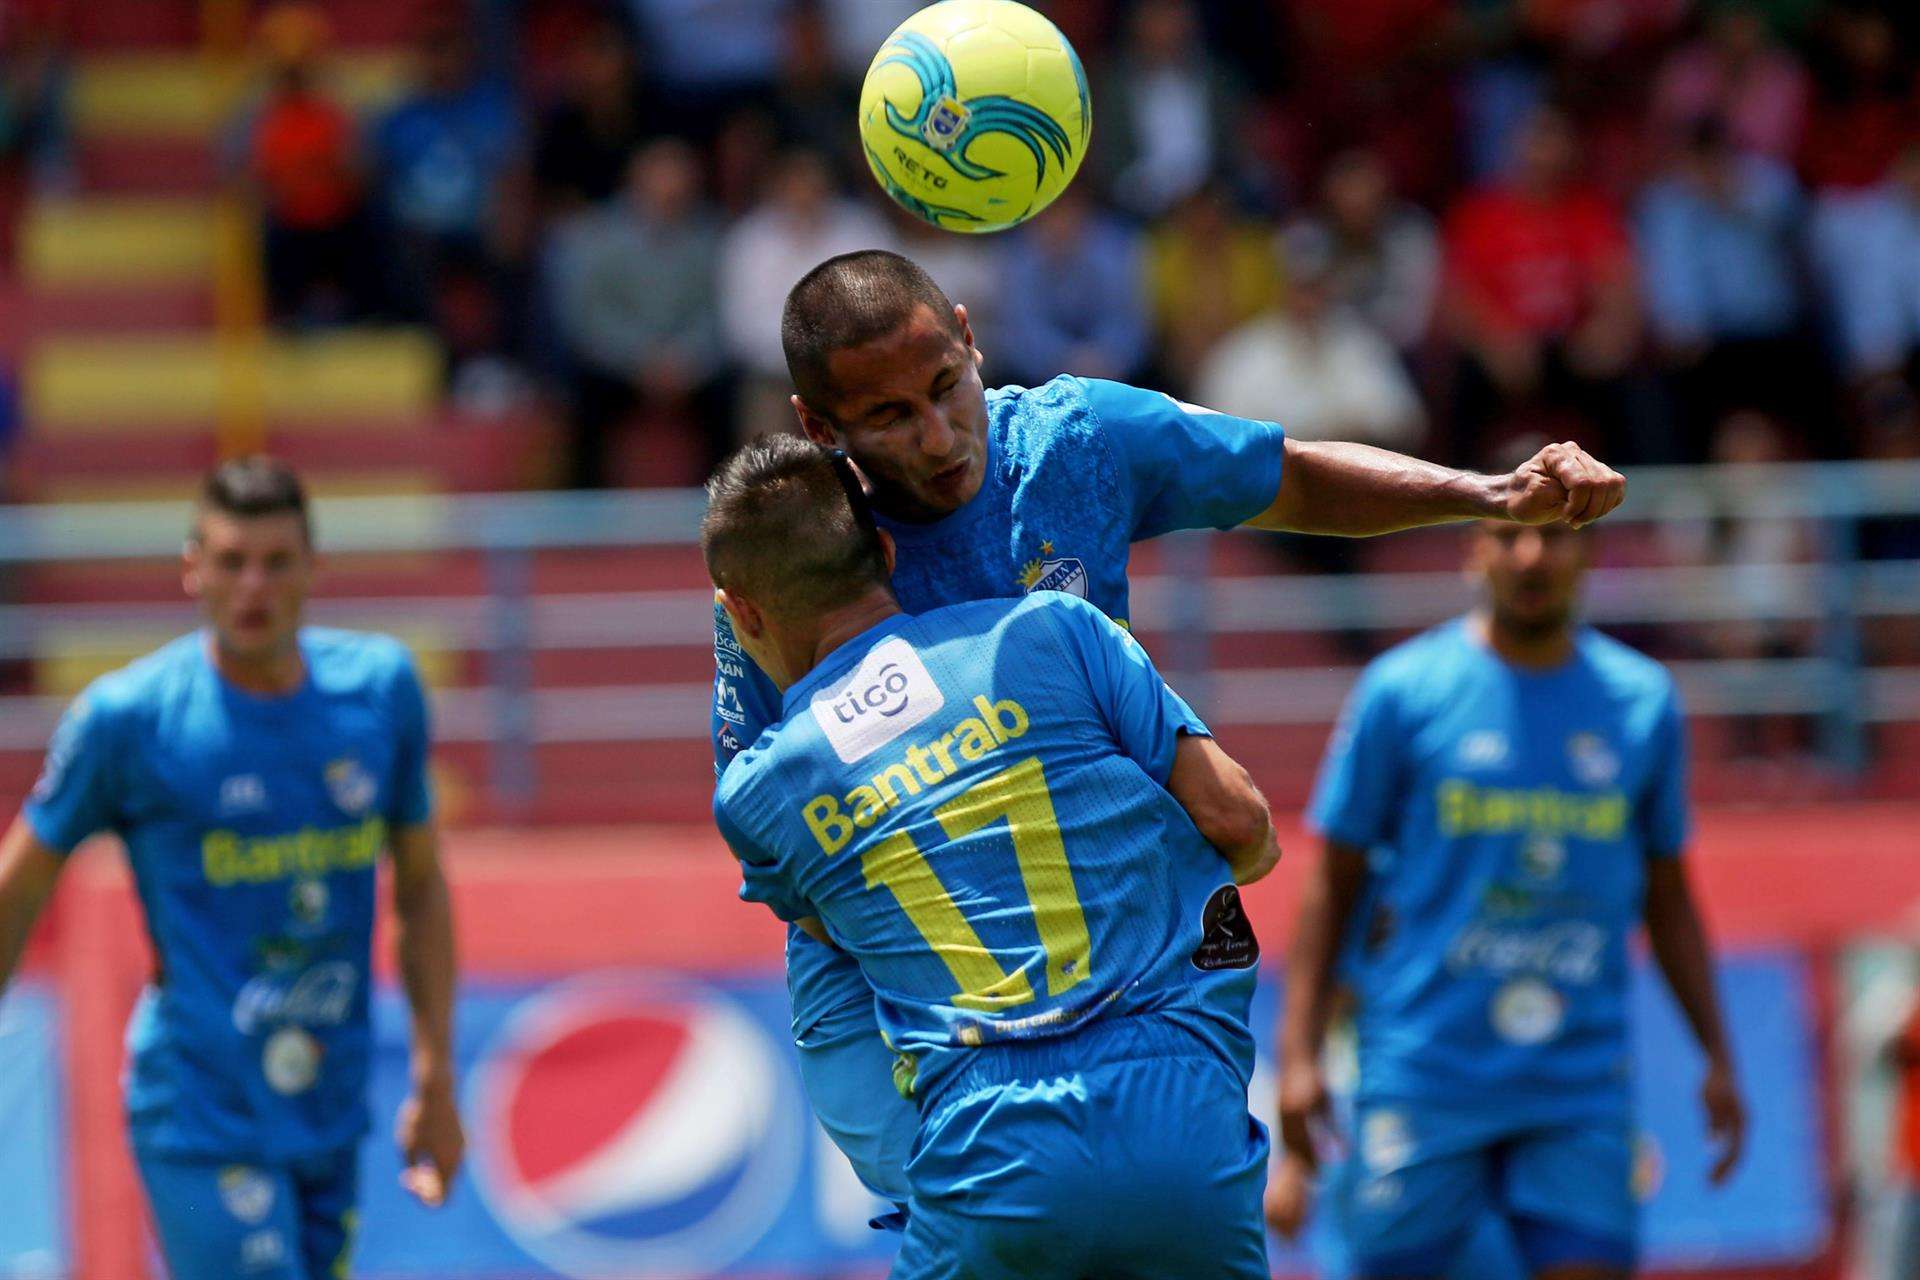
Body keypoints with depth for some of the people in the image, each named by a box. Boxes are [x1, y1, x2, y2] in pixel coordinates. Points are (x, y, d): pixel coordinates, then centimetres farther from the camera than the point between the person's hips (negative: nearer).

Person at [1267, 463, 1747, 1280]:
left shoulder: (1644, 703, 8)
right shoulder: (1403, 691, -1)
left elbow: (1667, 899, 17)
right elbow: (1333, 884, 2)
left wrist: (1717, 1059, 11)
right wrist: (1299, 1055, -5)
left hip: (1579, 1082, 2)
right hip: (1422, 1075, -2)